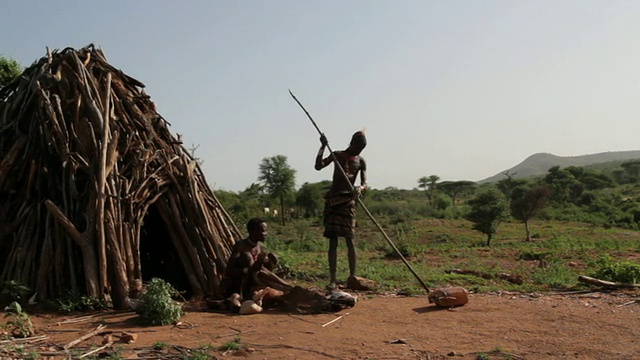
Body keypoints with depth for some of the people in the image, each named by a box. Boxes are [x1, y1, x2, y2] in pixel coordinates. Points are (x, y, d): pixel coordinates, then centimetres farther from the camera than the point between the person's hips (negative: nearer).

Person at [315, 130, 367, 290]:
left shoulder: (361, 161, 13)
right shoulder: (337, 155, 11)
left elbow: (364, 183, 3)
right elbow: (318, 166, -2)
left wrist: (360, 188, -20)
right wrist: (323, 146, -9)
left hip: (348, 200, 0)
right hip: (332, 199, 0)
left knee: (349, 239, -7)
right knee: (332, 240, -2)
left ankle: (352, 276, 0)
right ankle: (332, 278, 0)